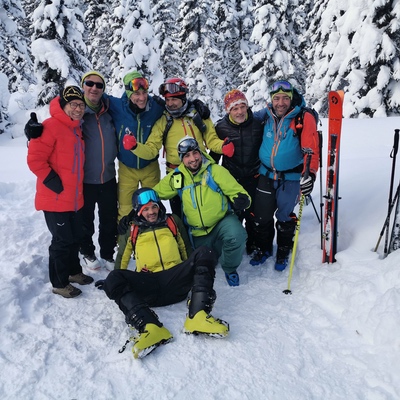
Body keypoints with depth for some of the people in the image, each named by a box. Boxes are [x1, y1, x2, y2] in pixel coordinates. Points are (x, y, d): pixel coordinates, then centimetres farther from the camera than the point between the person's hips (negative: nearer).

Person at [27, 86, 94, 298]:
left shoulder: (76, 129, 12)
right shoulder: (51, 126, -16)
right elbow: (35, 159, -20)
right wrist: (53, 182, -19)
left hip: (74, 198, 8)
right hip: (55, 198, -8)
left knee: (75, 237, 18)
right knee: (62, 240, 1)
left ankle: (73, 271, 37)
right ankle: (59, 283, 18)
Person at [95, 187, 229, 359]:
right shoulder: (132, 230, 20)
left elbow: (185, 249, 26)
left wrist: (191, 270, 19)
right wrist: (115, 281, 21)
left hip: (176, 281, 1)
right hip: (147, 284, 0)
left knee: (204, 253, -24)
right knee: (114, 279, -28)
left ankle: (198, 316, -38)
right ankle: (150, 327, -46)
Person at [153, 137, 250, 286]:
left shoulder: (215, 170, -12)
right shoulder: (177, 177, -2)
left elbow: (236, 191, -12)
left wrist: (241, 200, -35)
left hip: (222, 222, -3)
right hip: (198, 234, 4)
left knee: (236, 235, -35)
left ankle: (230, 269, -3)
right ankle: (214, 252, 44)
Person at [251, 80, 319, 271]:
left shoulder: (304, 118, -11)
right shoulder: (265, 116, 0)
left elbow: (310, 149, -15)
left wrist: (309, 174, -26)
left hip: (291, 176, -3)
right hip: (266, 174, 4)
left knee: (285, 216, 5)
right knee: (261, 215, 7)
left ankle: (283, 252, 28)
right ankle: (264, 248, 30)